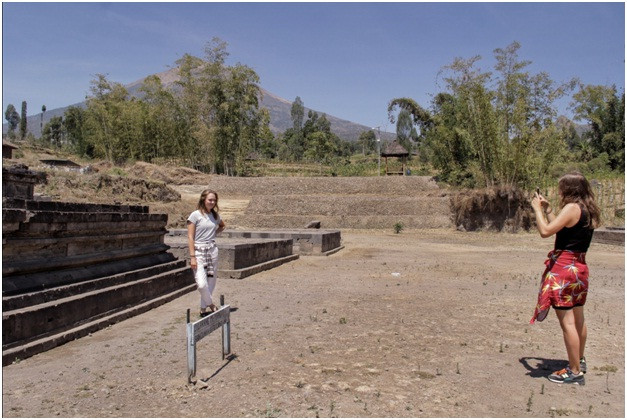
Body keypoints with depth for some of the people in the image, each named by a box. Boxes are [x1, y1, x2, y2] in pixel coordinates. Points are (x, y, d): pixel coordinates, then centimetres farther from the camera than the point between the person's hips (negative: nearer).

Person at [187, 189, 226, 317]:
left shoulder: (215, 215, 8)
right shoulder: (195, 215, -7)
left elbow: (222, 225, 31)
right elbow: (190, 237, -9)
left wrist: (214, 233, 11)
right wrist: (192, 257, -15)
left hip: (212, 251, 5)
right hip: (199, 251, -5)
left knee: (211, 282, 9)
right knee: (202, 284, -15)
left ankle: (203, 309, 24)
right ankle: (211, 305, 10)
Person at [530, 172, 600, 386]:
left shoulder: (572, 208, -16)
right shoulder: (587, 210, 10)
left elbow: (545, 231, -21)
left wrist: (537, 209, -8)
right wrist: (548, 209, 20)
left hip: (564, 267, -10)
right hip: (579, 267, 10)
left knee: (567, 321, -4)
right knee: (578, 318, 20)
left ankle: (574, 372, 1)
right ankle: (580, 361, 36)